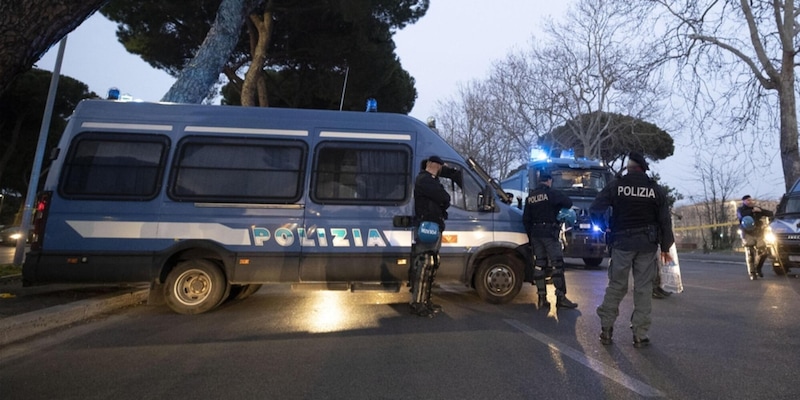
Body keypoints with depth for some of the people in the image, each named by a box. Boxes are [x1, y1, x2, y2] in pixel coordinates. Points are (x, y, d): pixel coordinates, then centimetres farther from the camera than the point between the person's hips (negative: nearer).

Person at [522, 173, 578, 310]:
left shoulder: (530, 197, 12)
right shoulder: (552, 193, -6)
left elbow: (526, 219, 12)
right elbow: (569, 203, -6)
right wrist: (557, 206, 14)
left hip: (535, 234, 6)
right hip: (549, 233, -6)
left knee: (539, 265, 6)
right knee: (557, 265, -2)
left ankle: (542, 298, 8)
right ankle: (561, 298, -4)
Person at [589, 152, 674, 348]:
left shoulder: (616, 185, -3)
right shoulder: (656, 189, 3)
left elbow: (594, 210, -8)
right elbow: (665, 220, 3)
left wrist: (604, 227, 10)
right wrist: (665, 247, 9)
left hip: (622, 243, -1)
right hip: (647, 245, 1)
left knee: (616, 286, 8)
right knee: (643, 289, 6)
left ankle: (606, 329, 10)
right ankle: (640, 335, 9)